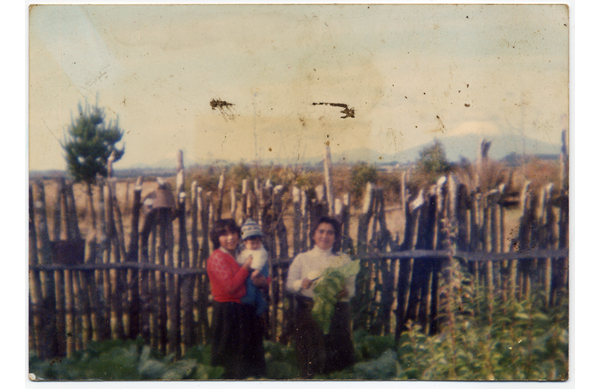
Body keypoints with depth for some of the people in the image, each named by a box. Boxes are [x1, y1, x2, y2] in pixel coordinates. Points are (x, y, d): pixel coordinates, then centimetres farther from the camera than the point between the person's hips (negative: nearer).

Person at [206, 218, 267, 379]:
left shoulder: (236, 256, 13)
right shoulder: (218, 257, -14)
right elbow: (230, 286, -23)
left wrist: (262, 281, -5)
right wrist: (246, 267, -15)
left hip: (242, 310, 9)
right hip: (227, 312, -9)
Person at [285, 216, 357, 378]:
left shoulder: (344, 260, 13)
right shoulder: (302, 258, 11)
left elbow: (351, 286, 6)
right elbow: (289, 284, 5)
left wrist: (345, 292, -16)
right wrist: (302, 284, -15)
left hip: (336, 314, 1)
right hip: (308, 314, -1)